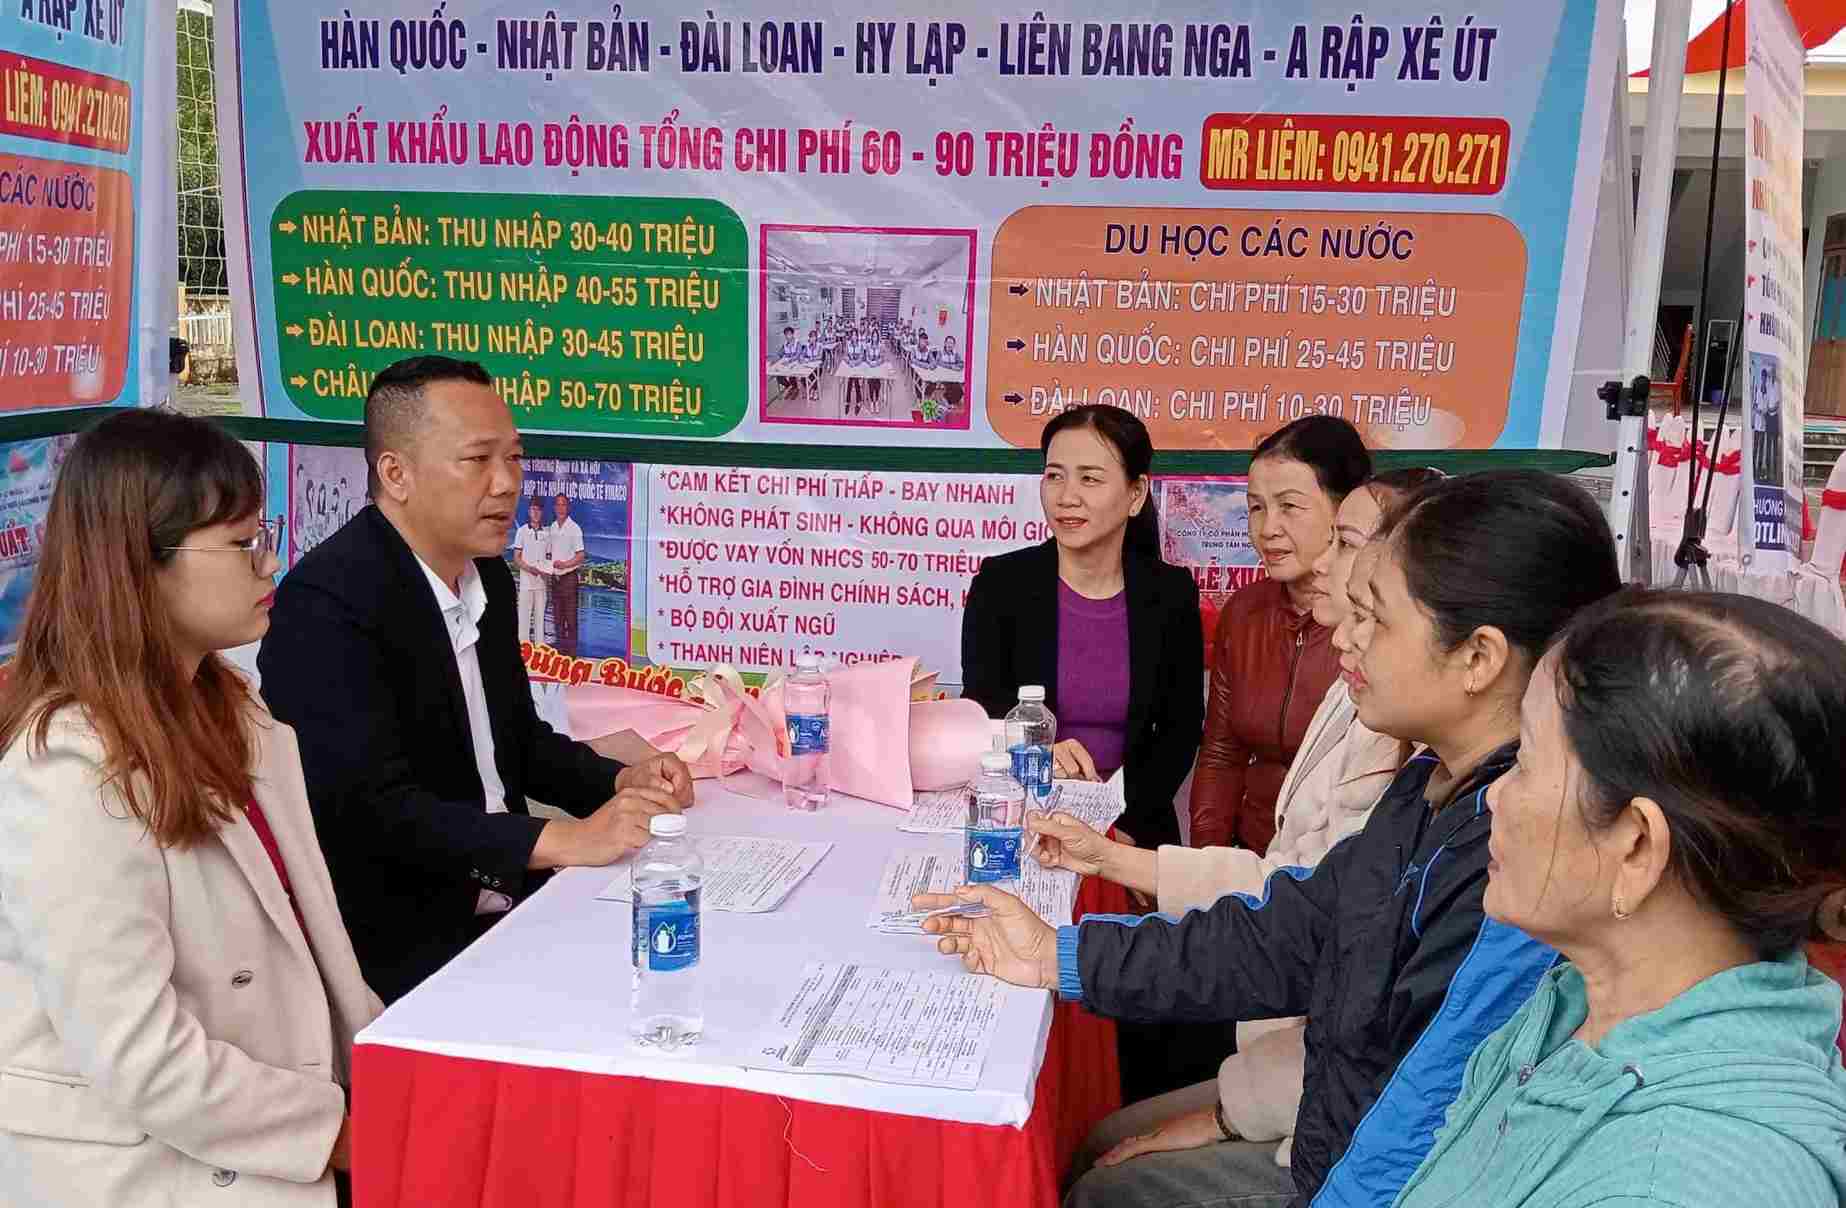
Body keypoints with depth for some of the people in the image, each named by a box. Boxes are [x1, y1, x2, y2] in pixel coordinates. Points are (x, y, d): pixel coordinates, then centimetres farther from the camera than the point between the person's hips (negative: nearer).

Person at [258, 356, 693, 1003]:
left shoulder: (489, 579, 8)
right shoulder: (326, 600, -17)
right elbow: (370, 806, -23)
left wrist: (620, 780, 1)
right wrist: (560, 842, -26)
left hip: (508, 907, 8)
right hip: (399, 946, -7)